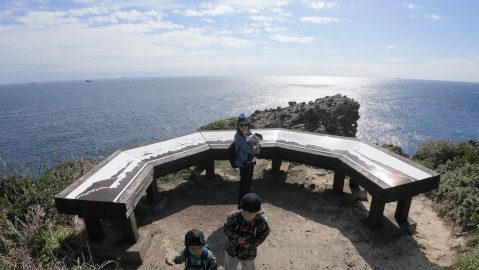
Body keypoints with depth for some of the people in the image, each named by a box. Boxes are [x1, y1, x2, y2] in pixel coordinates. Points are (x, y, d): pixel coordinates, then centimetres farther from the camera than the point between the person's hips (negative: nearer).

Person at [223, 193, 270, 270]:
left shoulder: (261, 221, -25)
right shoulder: (234, 216, -27)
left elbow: (264, 234, -9)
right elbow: (226, 228, -14)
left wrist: (252, 243, -20)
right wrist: (236, 239, -27)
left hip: (249, 253, 0)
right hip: (232, 249, 0)